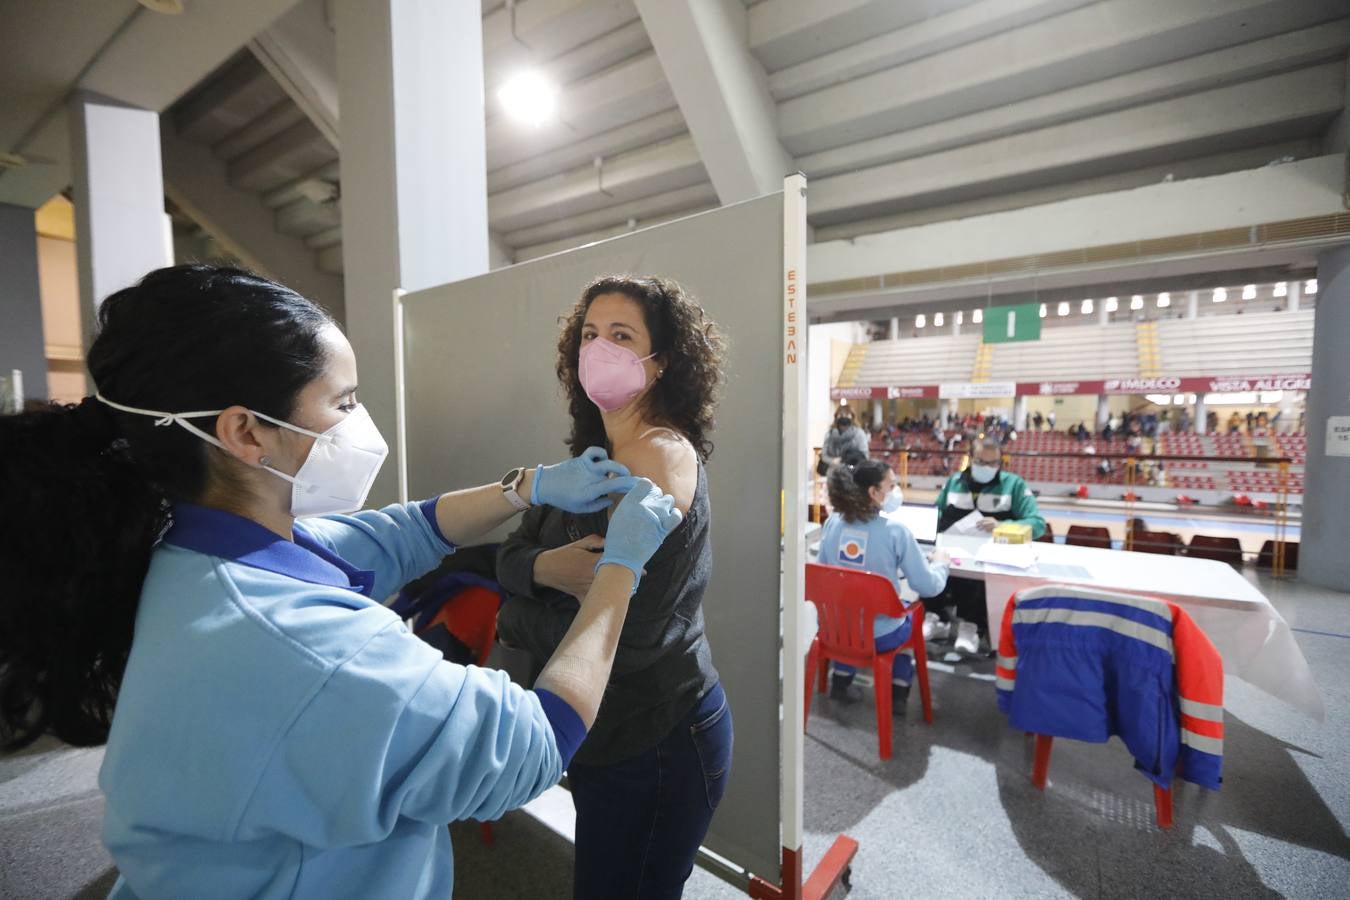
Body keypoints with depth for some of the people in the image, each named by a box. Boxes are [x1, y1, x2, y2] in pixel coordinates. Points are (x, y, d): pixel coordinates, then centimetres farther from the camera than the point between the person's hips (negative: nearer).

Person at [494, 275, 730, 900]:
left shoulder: (661, 455, -24)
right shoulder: (596, 455, 4)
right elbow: (509, 557, 1)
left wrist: (511, 618, -10)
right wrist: (544, 567, -22)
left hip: (657, 739, -8)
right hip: (611, 730, 8)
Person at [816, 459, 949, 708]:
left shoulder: (833, 522, -8)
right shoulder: (895, 530, -21)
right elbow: (929, 587, -14)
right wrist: (940, 562, 6)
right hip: (879, 636, -3)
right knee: (910, 617, 29)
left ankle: (841, 683, 38)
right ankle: (898, 695, 31)